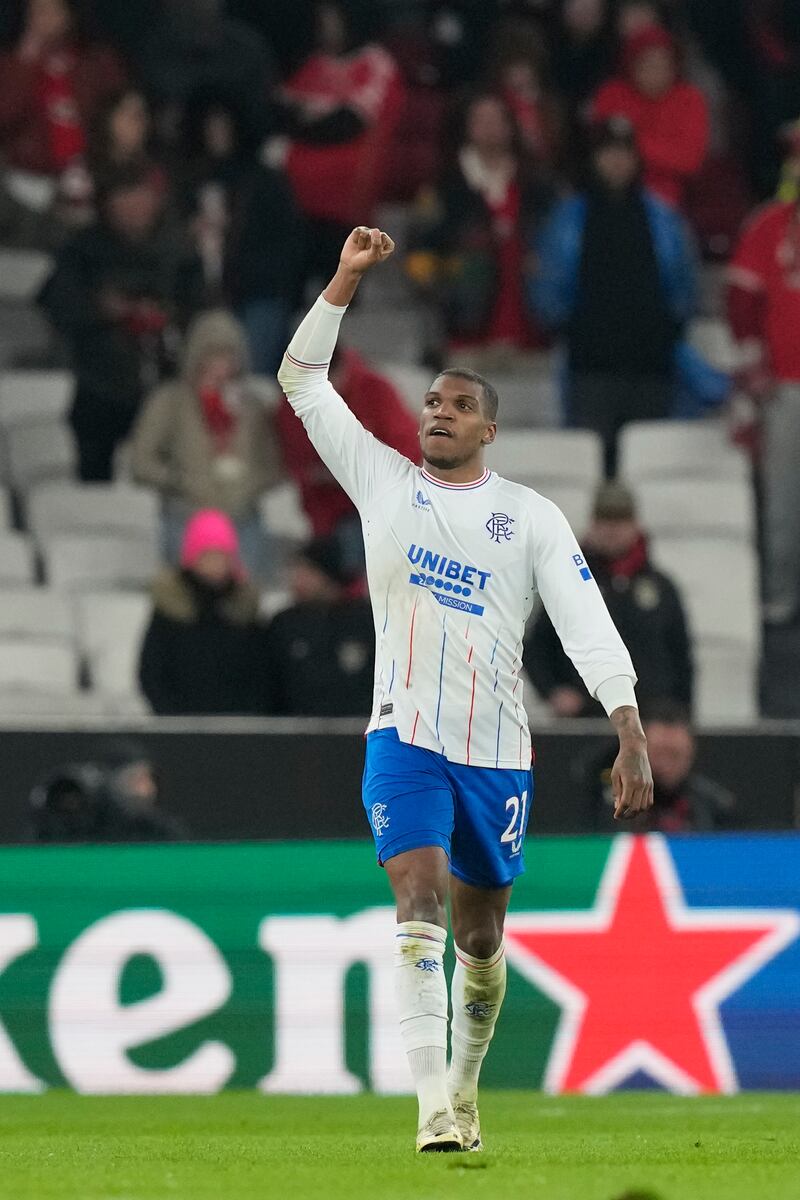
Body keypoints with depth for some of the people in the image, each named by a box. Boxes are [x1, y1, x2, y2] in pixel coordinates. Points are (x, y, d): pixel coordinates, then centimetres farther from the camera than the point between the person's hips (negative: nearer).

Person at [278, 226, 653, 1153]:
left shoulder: (530, 518, 3)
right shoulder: (383, 481, 6)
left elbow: (587, 625, -4)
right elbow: (302, 382, 6)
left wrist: (631, 734, -16)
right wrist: (347, 280, -3)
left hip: (496, 752, 1)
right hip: (404, 737, -1)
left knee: (480, 933, 12)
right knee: (420, 909, -19)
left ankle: (465, 1085, 34)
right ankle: (434, 1108, -27)